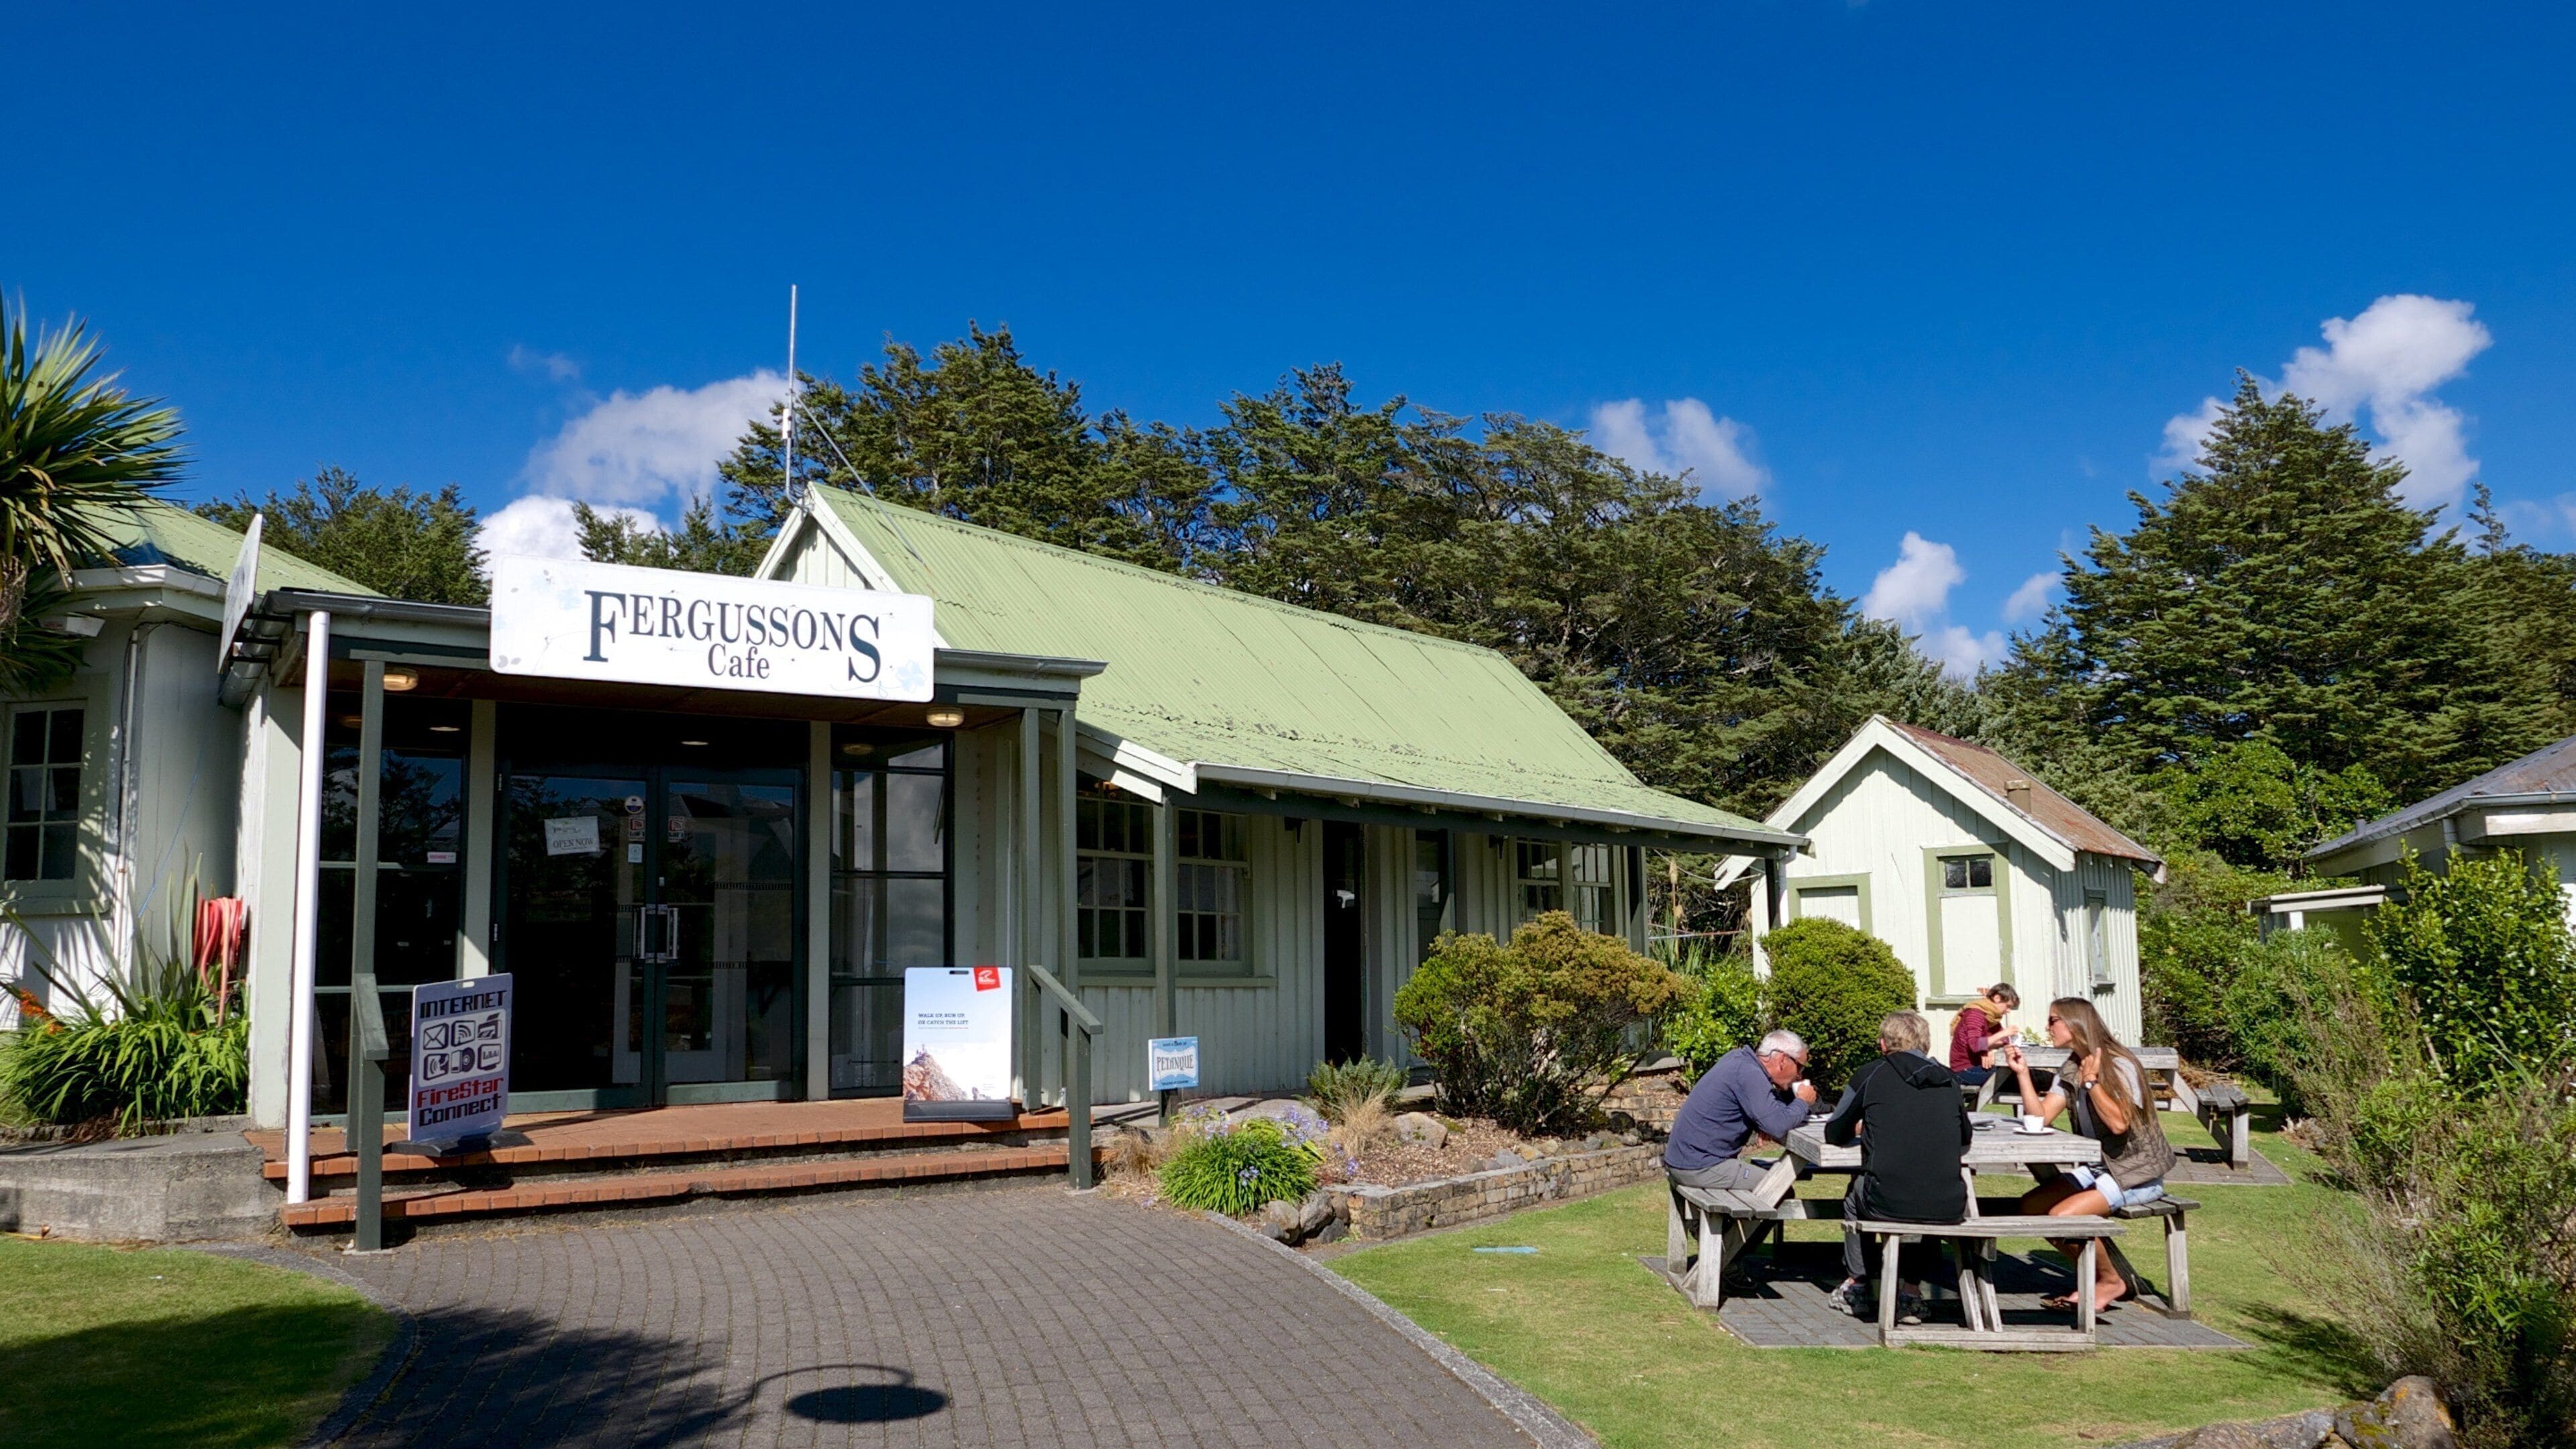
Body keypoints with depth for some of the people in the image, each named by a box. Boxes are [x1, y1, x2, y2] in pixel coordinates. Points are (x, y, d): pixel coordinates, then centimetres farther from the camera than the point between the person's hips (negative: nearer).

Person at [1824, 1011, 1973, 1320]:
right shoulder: (1949, 1080, 12)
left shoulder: (1871, 1075, 5)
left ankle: (1857, 1286, 38)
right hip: (1949, 1208, 3)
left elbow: (1835, 1135, 16)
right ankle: (1910, 1292, 34)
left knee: (1856, 1190, 31)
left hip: (1888, 1203, -3)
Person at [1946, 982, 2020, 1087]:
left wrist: (1989, 1048, -16)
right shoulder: (1975, 1014, -16)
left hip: (1976, 1066, 8)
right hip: (1965, 1071, -8)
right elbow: (1975, 1045, -29)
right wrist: (2002, 1034, -27)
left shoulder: (1992, 1017, 12)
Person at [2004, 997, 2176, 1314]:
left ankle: (2111, 1281, -2)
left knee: (2062, 1214, -25)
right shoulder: (2070, 1070, 9)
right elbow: (2040, 1117, -1)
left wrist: (2091, 1080, -21)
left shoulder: (2121, 1066, -15)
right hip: (2098, 1167, 9)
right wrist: (2022, 1072, -8)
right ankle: (2094, 1276, 8)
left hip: (2136, 1173, -9)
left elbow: (2119, 1123, -27)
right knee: (2031, 1207, -4)